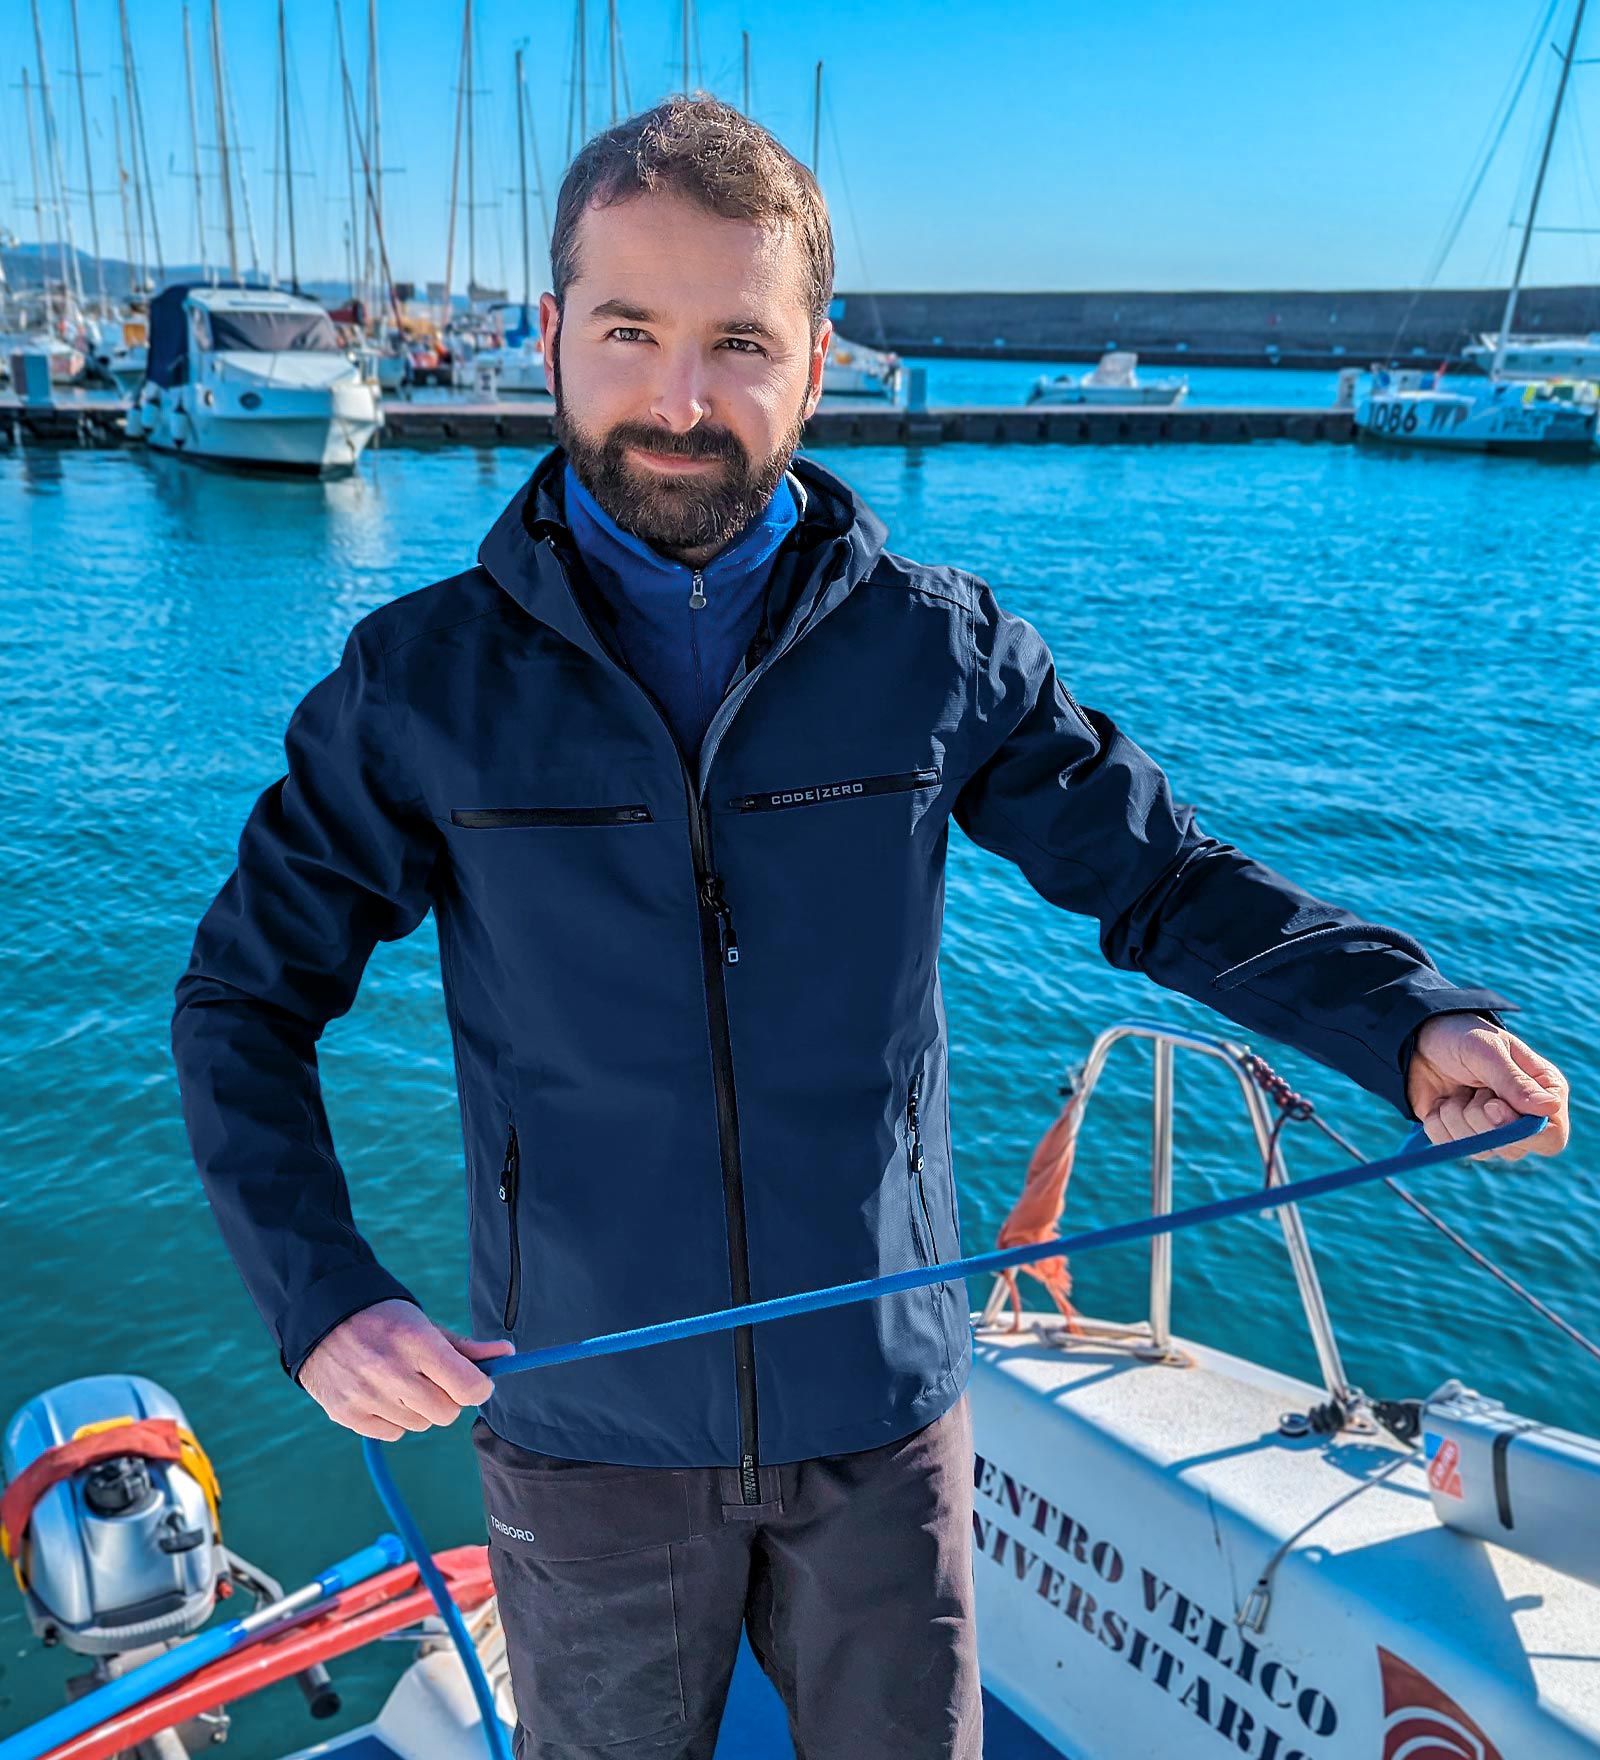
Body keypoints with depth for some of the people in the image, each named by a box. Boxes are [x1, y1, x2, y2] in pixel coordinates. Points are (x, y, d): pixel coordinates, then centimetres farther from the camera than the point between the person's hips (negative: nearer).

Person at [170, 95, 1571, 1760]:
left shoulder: (937, 648, -6)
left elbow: (1164, 876, -1)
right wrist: (319, 1294, -15)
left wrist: (1402, 1019, -16)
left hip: (881, 1413, 1)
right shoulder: (423, 682, -8)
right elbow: (243, 994, -2)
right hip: (582, 1429, 0)